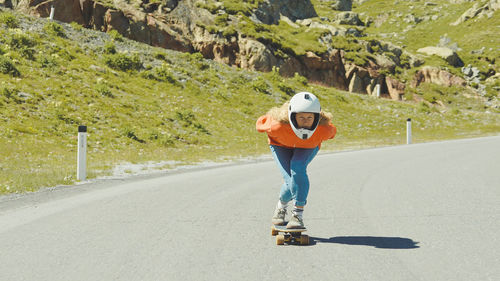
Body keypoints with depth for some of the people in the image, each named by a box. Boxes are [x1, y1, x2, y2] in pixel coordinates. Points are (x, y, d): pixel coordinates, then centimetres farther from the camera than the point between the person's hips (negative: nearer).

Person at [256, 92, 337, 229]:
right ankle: (281, 207, 17)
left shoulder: (324, 129, -37)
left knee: (298, 169, -30)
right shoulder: (278, 125, -41)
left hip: (309, 147, 1)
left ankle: (298, 215, -22)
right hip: (281, 145, -1)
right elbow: (261, 122, -17)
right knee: (291, 181, -18)